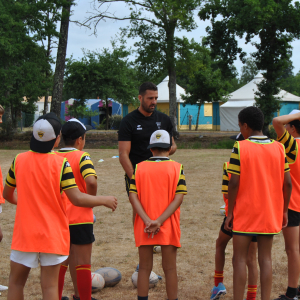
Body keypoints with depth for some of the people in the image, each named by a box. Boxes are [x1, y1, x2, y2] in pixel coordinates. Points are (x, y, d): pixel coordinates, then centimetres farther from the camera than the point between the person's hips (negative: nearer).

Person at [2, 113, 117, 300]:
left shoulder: (19, 160, -1)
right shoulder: (61, 163, -11)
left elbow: (7, 194, 12)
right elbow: (77, 199, -15)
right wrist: (105, 200, 0)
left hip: (24, 233, 2)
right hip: (53, 234, -2)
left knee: (16, 281, 15)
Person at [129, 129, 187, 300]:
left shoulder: (139, 168, 1)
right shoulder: (176, 168, -3)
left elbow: (133, 196, -8)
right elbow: (178, 198, -12)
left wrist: (147, 221, -15)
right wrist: (159, 221, -16)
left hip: (144, 228, 1)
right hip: (169, 228, -1)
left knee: (145, 268, 10)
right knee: (170, 268, 8)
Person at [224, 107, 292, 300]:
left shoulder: (240, 148, -10)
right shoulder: (279, 148, 2)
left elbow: (234, 183, -12)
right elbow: (287, 183, 2)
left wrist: (230, 212, -4)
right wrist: (284, 211, 12)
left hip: (244, 214, -4)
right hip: (270, 215, 4)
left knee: (240, 260, 3)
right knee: (265, 259, 8)